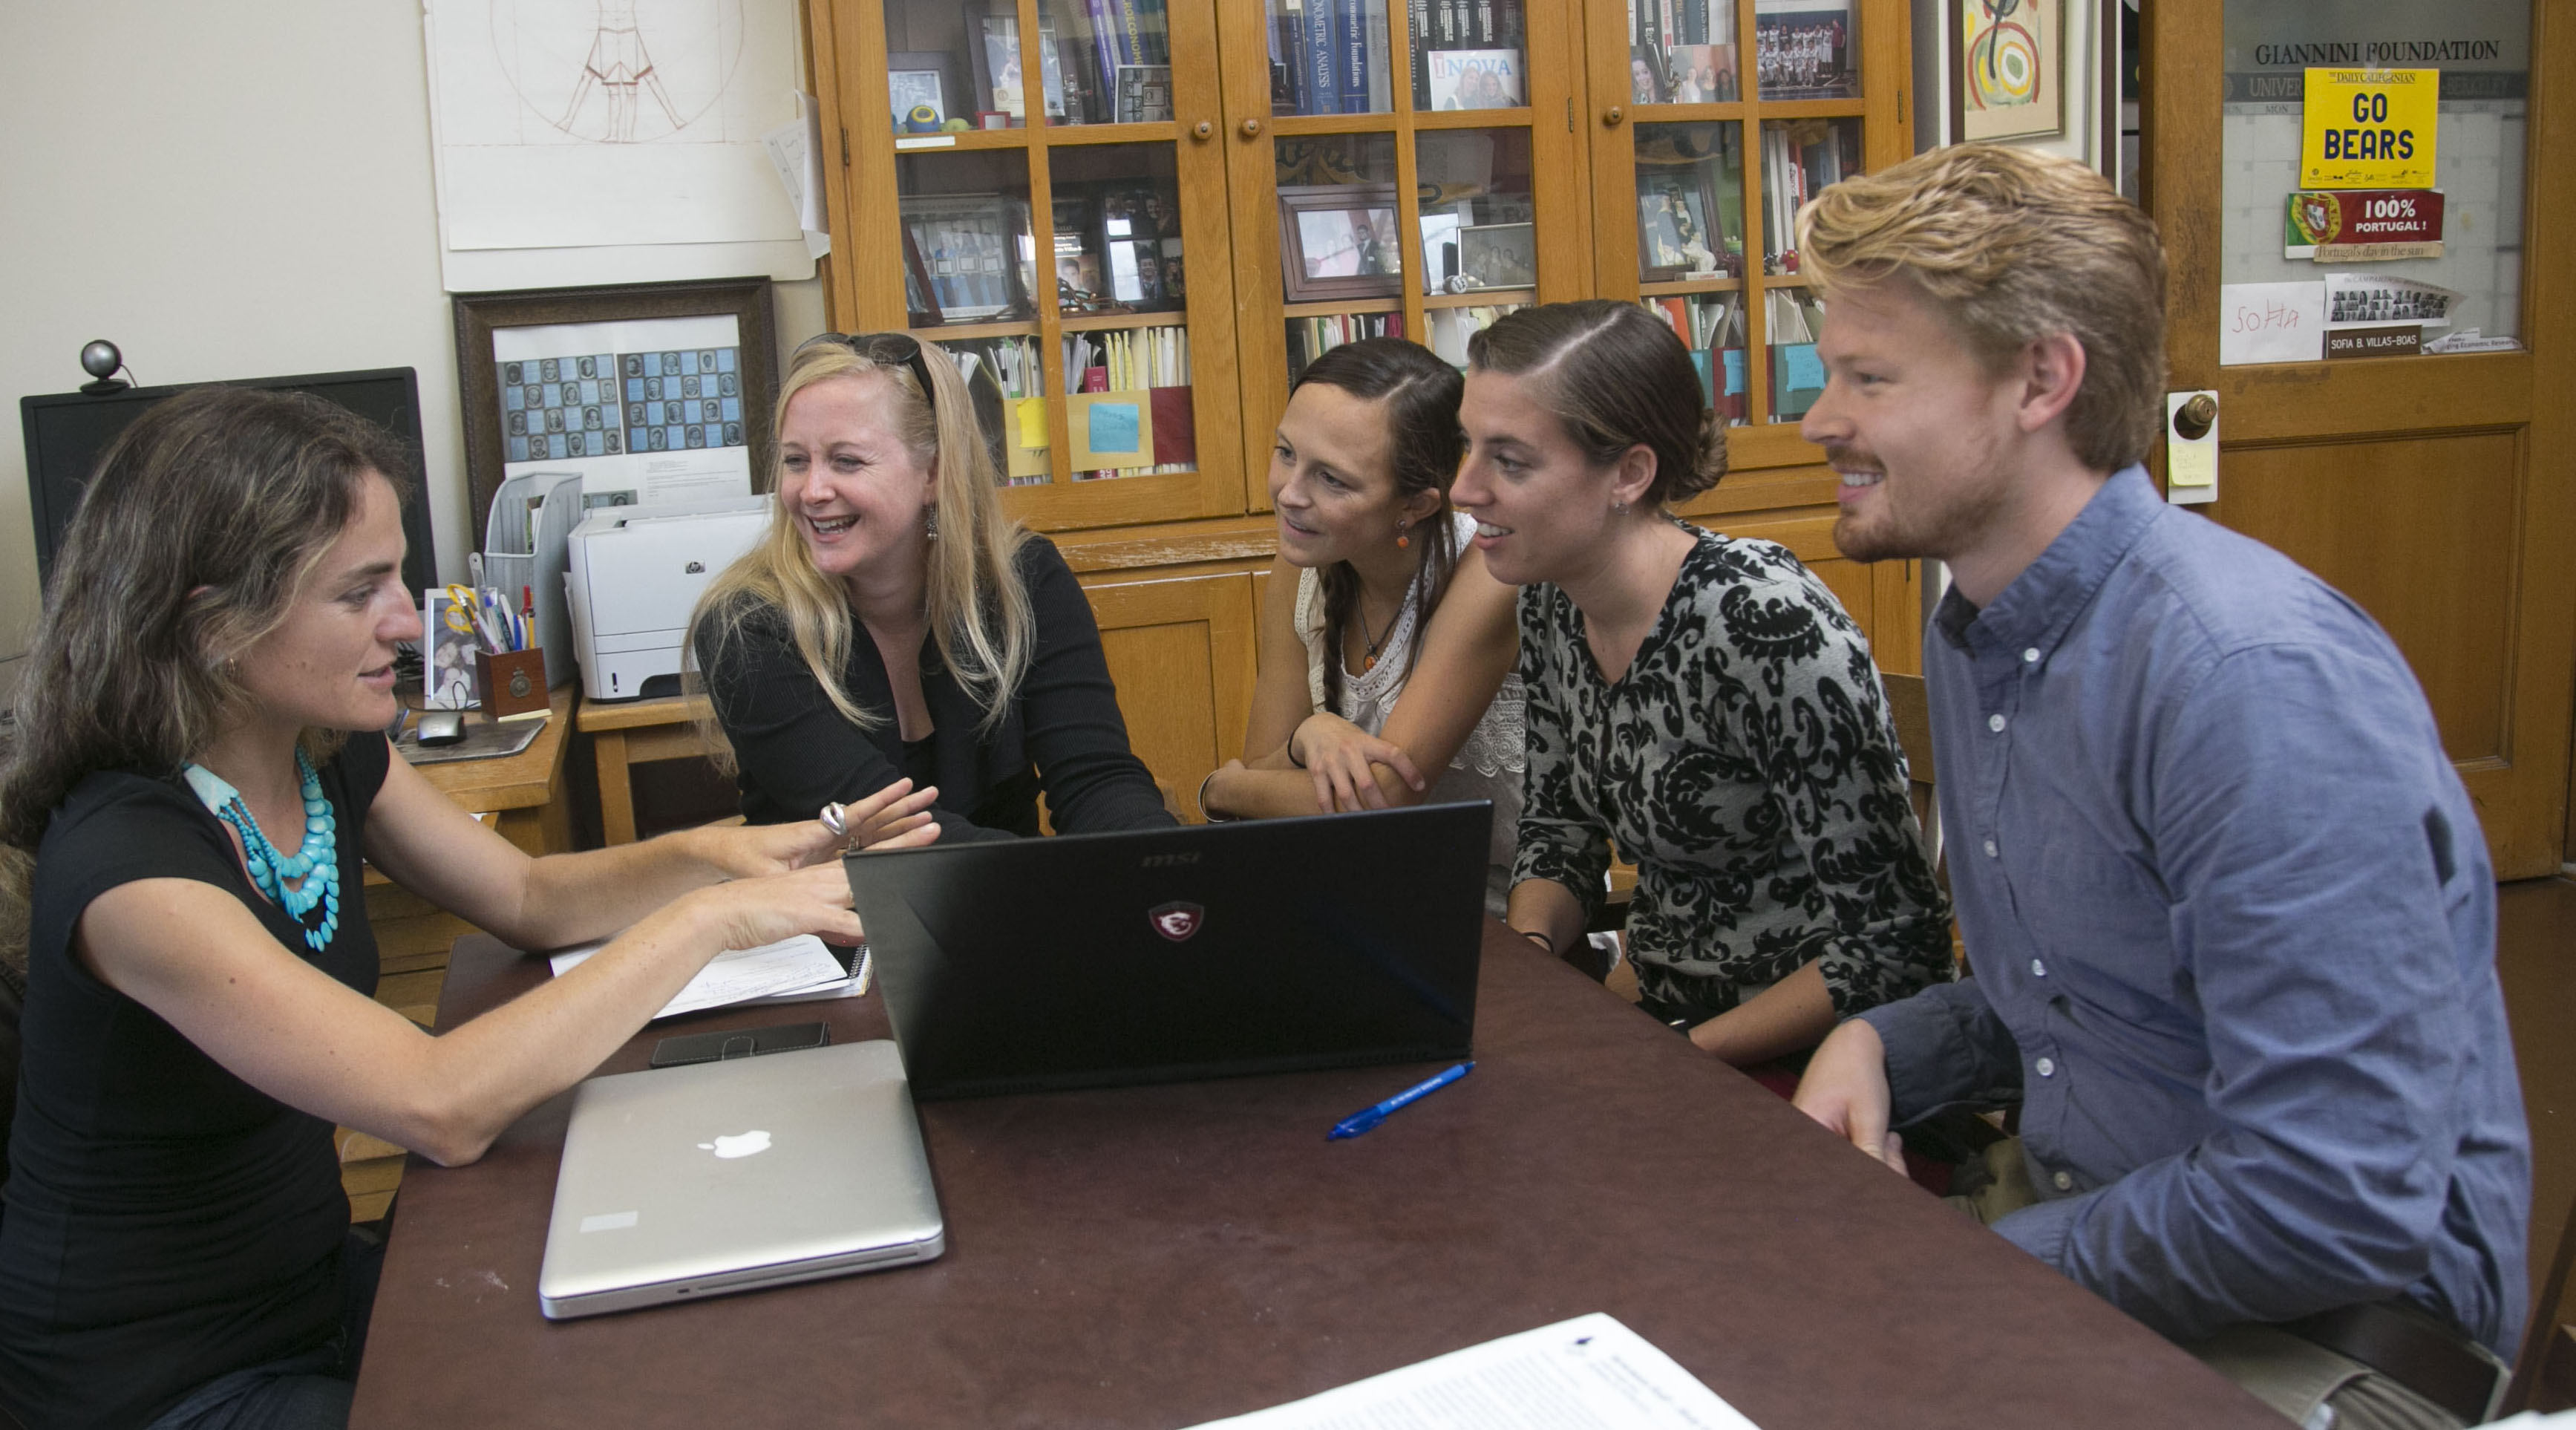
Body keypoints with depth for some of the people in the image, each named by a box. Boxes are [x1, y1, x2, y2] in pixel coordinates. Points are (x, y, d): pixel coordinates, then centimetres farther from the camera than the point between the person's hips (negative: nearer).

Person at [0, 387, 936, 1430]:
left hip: (311, 1283, 7)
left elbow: (532, 896, 9)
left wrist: (711, 853, -10)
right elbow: (443, 1108, -35)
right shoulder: (124, 862, -29)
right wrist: (710, 919, -30)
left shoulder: (331, 757, -4)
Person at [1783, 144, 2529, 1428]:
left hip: (2331, 1320, -7)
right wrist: (1881, 1047, -3)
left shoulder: (2256, 679, -25)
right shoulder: (1972, 628, 5)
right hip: (2064, 1215, 8)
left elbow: (2338, 1204, -27)